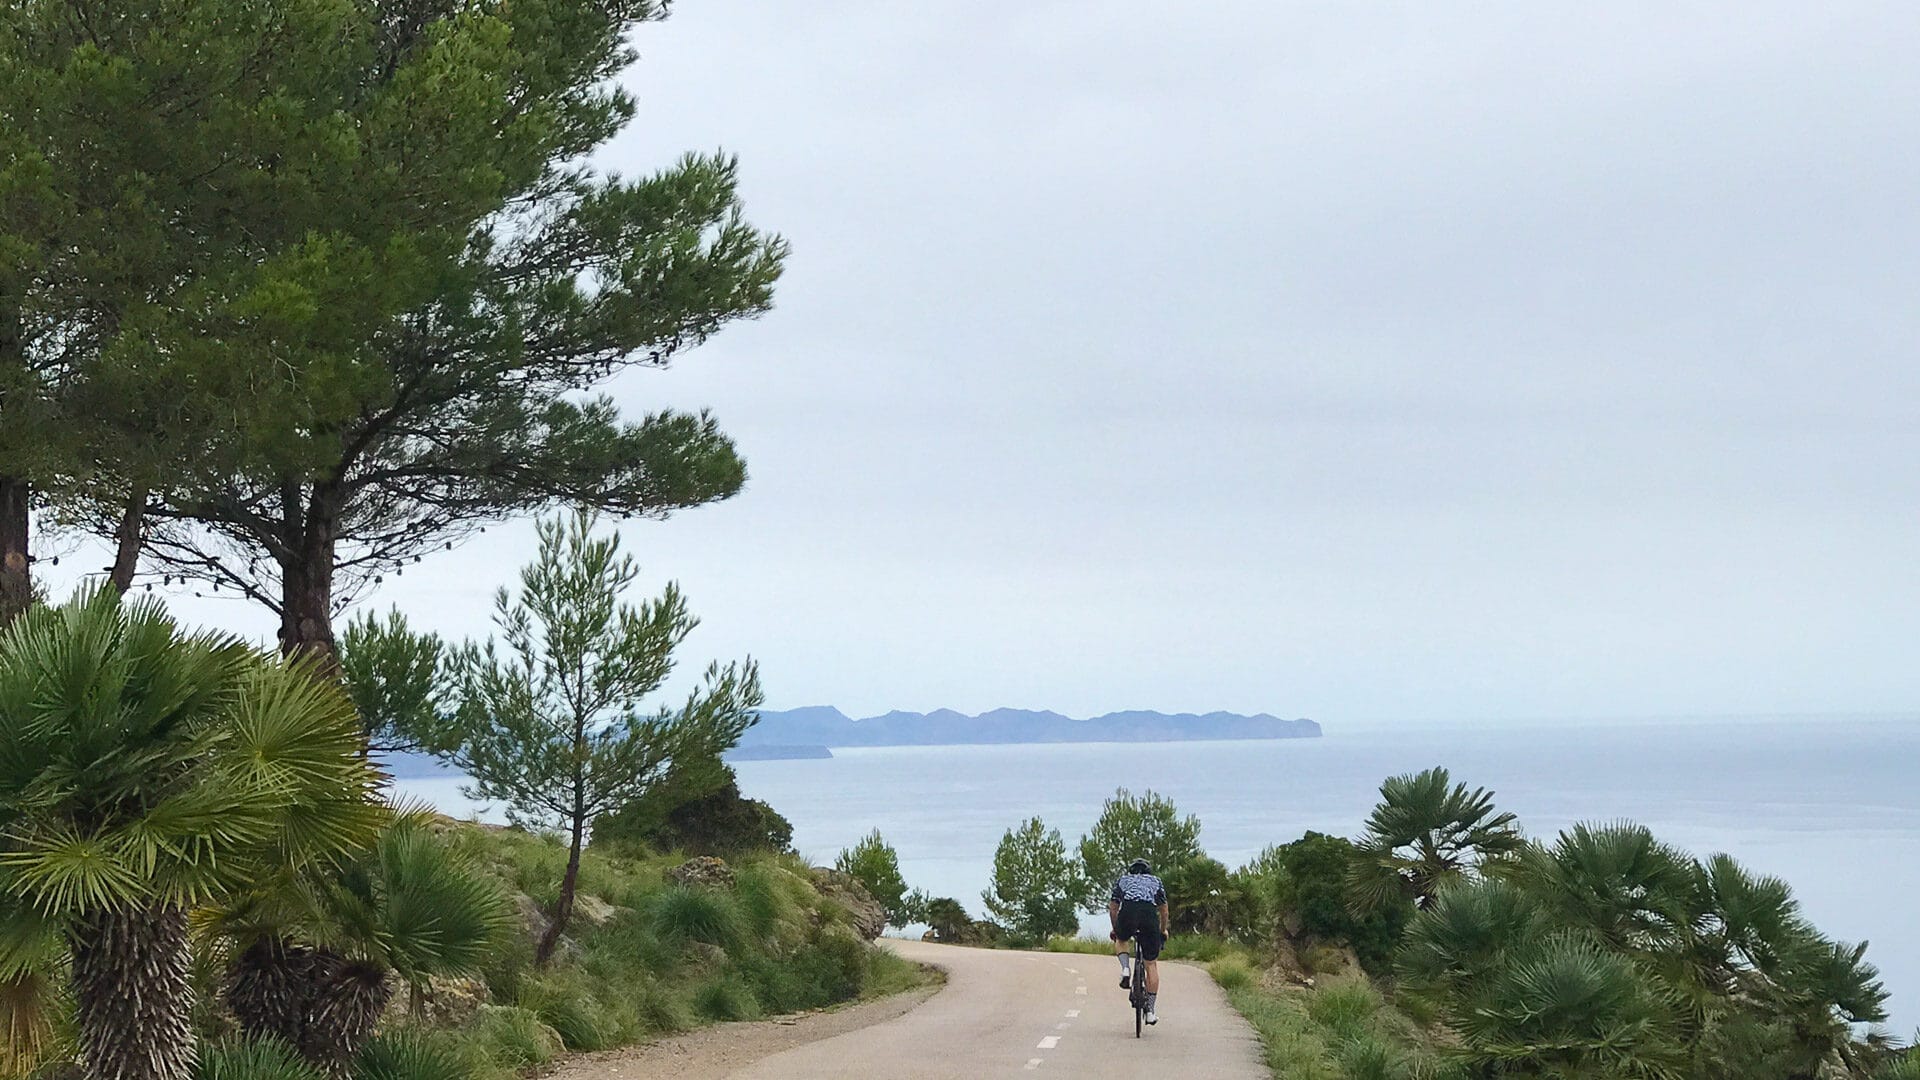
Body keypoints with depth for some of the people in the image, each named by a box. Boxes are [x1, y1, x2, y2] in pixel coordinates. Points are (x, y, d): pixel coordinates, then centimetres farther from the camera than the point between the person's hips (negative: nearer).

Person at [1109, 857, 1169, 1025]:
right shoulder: (1155, 881, 32)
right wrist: (1163, 930, 47)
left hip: (1127, 914, 0)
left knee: (1120, 940, 35)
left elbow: (1113, 908, 28)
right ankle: (1150, 1012, 10)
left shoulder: (1122, 880, 31)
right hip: (1149, 916, 0)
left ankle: (1125, 969, 7)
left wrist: (1115, 929, 42)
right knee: (1151, 965, 10)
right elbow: (1164, 910, 33)